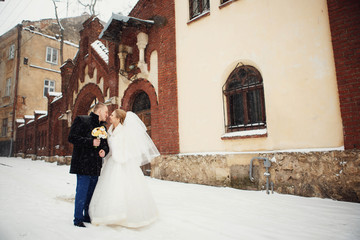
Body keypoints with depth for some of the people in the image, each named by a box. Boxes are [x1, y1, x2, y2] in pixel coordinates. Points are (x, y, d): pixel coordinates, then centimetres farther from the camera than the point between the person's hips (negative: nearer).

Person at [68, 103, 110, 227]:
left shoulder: (103, 127, 17)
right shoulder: (81, 120, -3)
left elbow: (105, 144, 22)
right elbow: (72, 137, -12)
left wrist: (104, 150, -1)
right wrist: (91, 142, -19)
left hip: (96, 166, 7)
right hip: (83, 164, -7)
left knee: (92, 192, 14)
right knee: (82, 191, -1)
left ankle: (88, 216, 28)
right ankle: (78, 219, 15)